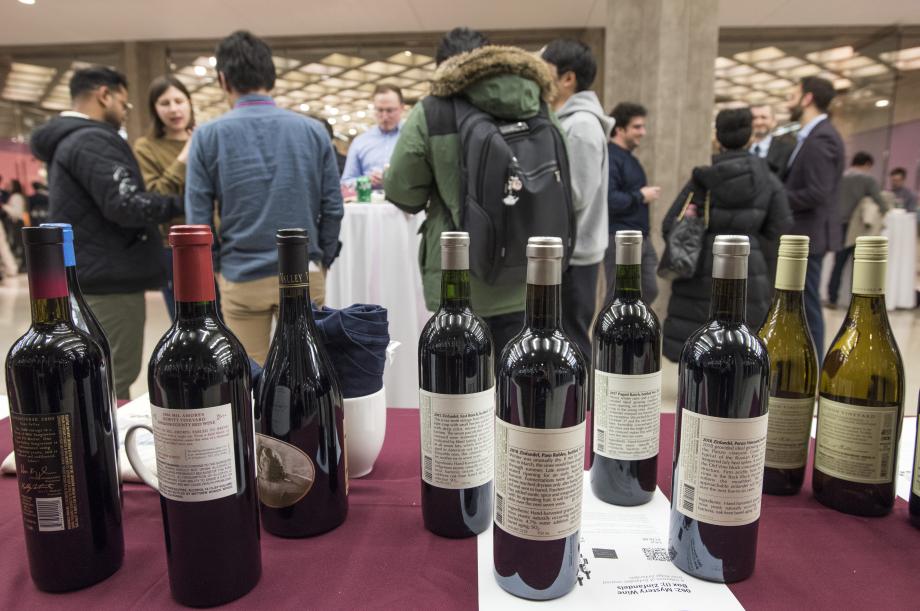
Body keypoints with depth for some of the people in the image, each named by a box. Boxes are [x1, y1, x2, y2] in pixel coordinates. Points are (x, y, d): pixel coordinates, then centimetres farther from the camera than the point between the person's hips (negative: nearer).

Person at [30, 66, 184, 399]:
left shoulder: (67, 141, 20)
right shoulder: (92, 141, -14)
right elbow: (126, 206, -25)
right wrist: (180, 201, -12)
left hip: (91, 278, 11)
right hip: (109, 281, -10)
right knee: (113, 389, -5)